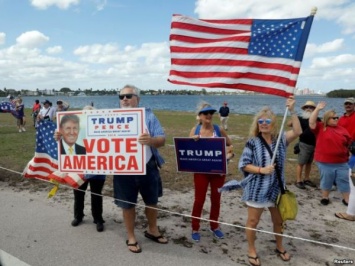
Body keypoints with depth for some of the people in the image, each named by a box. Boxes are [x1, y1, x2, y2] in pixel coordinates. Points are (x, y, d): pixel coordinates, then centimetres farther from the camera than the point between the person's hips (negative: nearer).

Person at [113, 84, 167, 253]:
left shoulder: (148, 115, 0)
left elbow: (162, 139, -8)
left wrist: (151, 140, -29)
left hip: (148, 167, 1)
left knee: (152, 201, 17)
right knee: (127, 204, 11)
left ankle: (152, 230, 41)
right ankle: (131, 237, 31)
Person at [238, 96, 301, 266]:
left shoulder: (280, 140, -3)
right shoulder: (253, 143, -11)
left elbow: (297, 132, -18)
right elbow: (243, 165, -11)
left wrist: (292, 111, -25)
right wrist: (261, 170, -23)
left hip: (276, 189, 4)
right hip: (256, 190, -3)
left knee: (278, 220, 20)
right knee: (253, 222, 10)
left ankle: (279, 247, 45)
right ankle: (251, 251, 30)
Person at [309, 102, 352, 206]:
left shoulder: (342, 129, 7)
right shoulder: (320, 127, -3)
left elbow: (349, 143, 15)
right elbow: (311, 122, -20)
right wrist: (317, 109, -21)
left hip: (341, 162, 3)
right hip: (325, 162, -3)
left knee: (344, 181, 10)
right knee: (326, 180, 10)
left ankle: (347, 199, 22)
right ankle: (325, 197, 27)